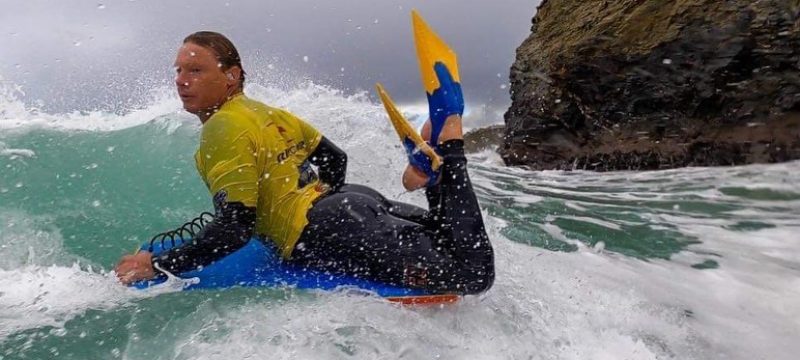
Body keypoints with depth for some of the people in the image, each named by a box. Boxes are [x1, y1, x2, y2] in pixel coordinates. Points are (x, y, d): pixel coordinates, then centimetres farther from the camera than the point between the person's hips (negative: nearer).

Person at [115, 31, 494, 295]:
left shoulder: (222, 128, -7)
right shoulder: (270, 114, 20)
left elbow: (235, 227, -14)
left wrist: (157, 265, -3)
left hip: (329, 232, -9)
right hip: (357, 197, 9)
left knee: (473, 273, -14)